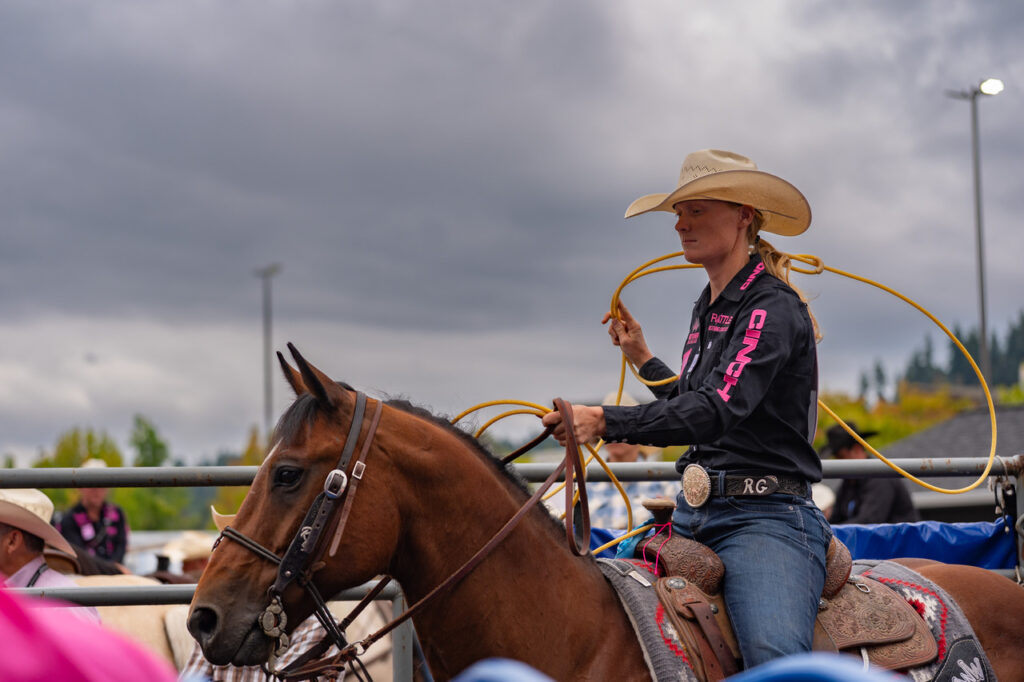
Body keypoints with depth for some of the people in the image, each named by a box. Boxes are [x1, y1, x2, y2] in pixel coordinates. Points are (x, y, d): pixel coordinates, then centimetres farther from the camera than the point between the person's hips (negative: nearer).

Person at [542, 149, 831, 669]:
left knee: (776, 659, -33)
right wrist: (641, 357, 29)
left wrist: (604, 422, -35)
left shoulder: (772, 309, -11)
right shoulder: (707, 309, 17)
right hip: (692, 516, 9)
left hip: (763, 516, -9)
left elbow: (716, 411, -26)